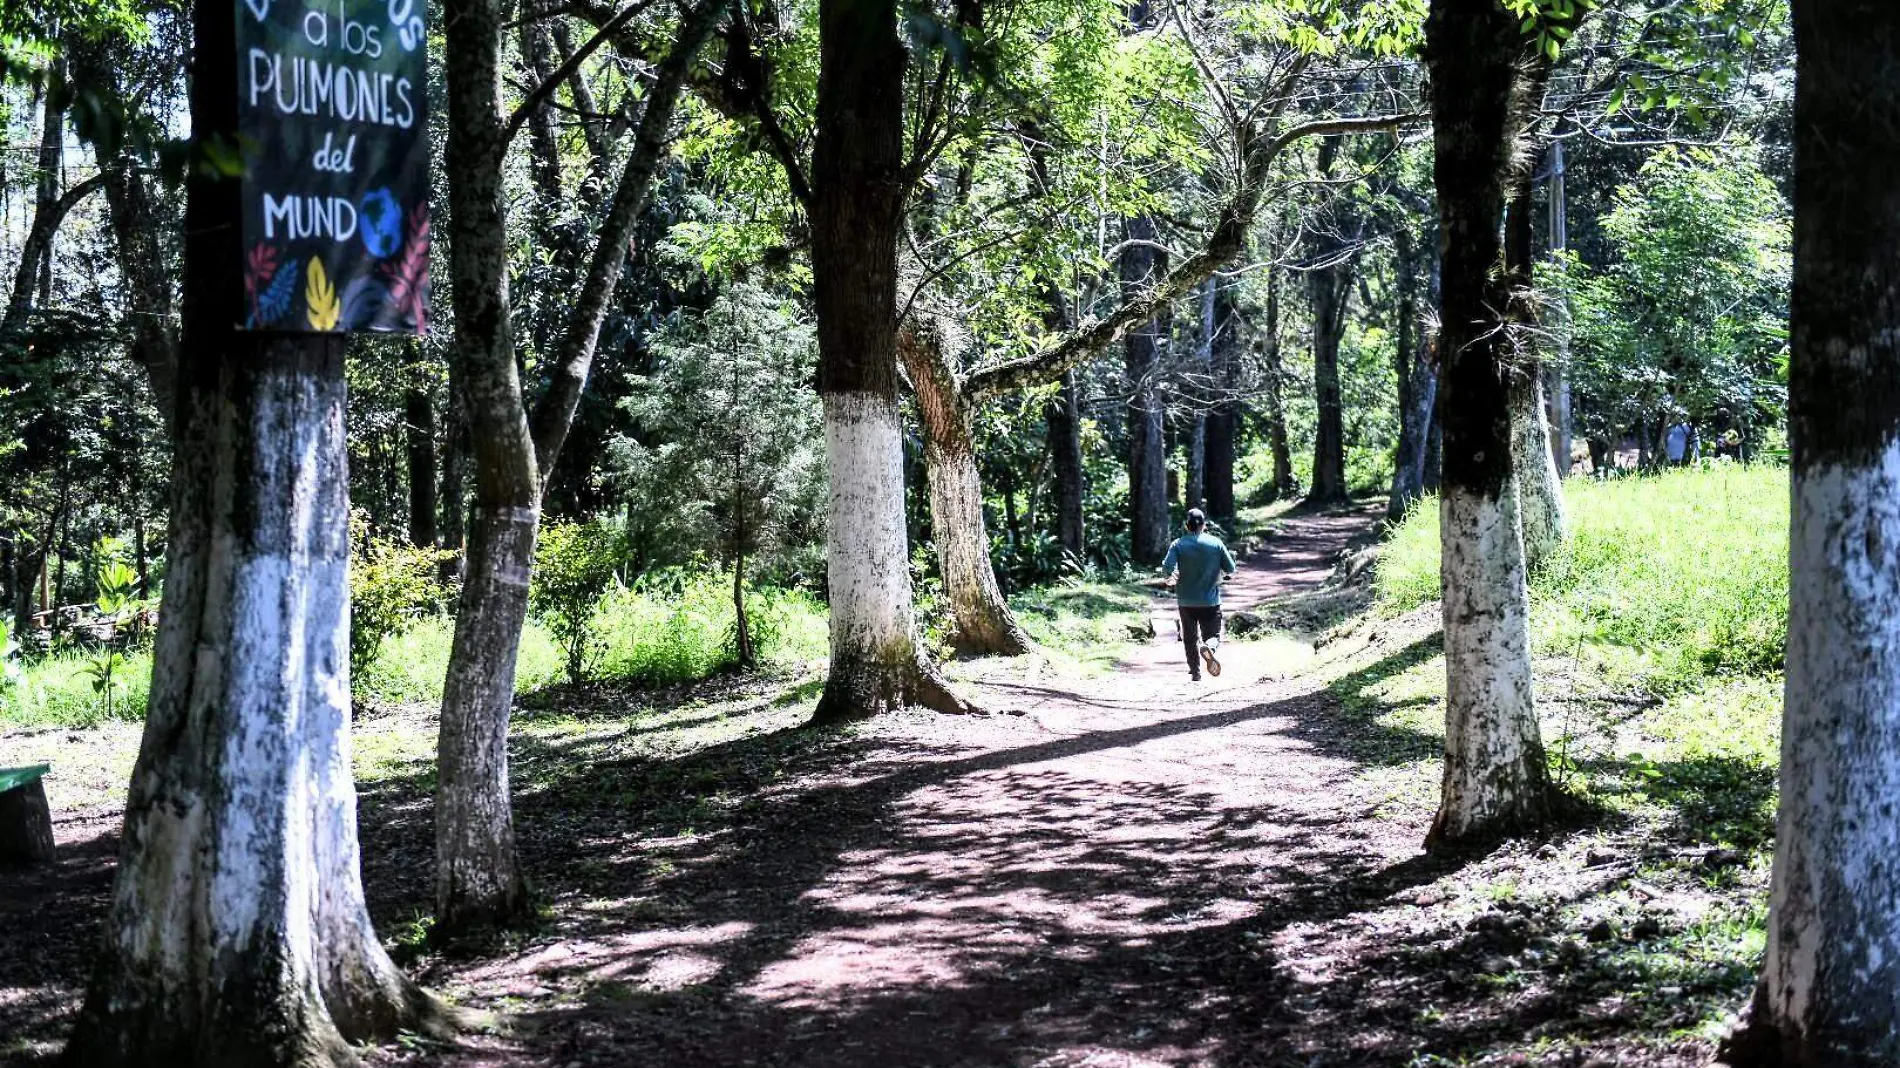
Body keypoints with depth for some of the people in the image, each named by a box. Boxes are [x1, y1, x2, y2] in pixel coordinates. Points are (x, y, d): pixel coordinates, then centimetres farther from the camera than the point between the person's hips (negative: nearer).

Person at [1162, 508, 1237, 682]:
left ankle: (1195, 671, 13)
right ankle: (1209, 647, -27)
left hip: (1186, 600, 0)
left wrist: (1171, 580, 5)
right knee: (1213, 635, 7)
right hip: (1211, 600, 0)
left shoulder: (1178, 544, -4)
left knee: (1190, 638, 15)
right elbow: (1230, 569, 2)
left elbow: (1167, 568, -15)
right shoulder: (1216, 543, -2)